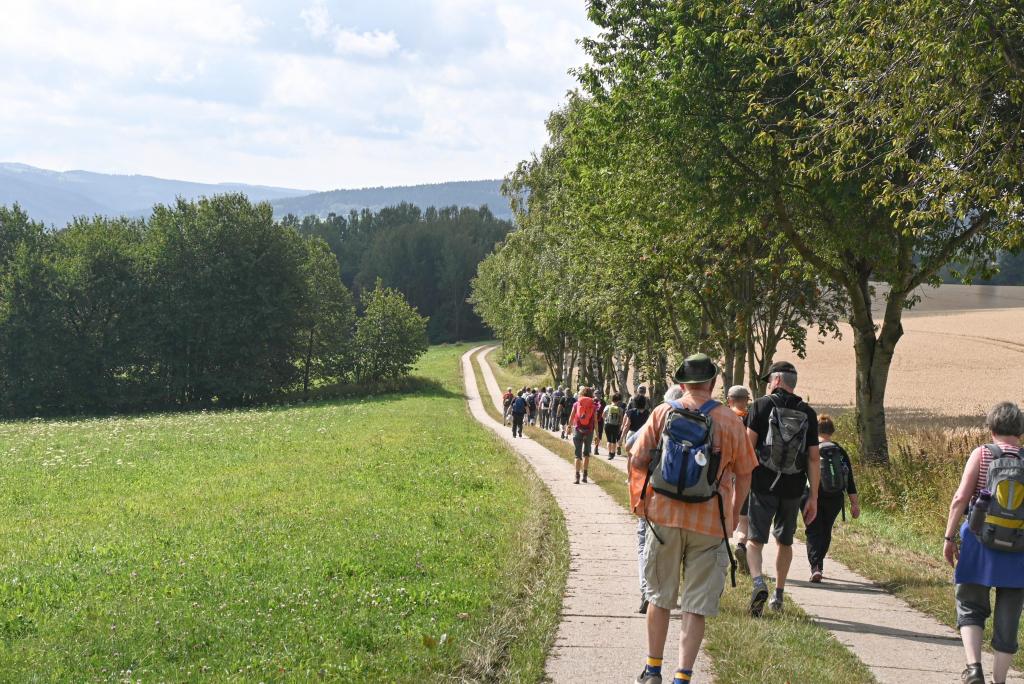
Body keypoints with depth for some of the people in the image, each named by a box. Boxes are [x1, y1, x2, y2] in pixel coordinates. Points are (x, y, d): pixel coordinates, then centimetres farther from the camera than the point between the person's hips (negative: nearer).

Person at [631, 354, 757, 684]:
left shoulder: (662, 413, 0)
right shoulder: (730, 421, -2)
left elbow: (637, 461, 0)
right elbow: (744, 474, 4)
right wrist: (733, 513, 19)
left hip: (665, 516, 1)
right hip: (711, 521, -1)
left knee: (659, 597, 15)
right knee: (697, 605, 4)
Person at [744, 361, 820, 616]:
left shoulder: (762, 406, -2)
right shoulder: (808, 413, 6)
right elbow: (813, 458, 4)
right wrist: (813, 498, 7)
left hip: (764, 486, -3)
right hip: (793, 489, 3)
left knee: (755, 540, 0)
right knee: (785, 541, 19)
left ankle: (759, 583, -26)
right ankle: (778, 596, 25)